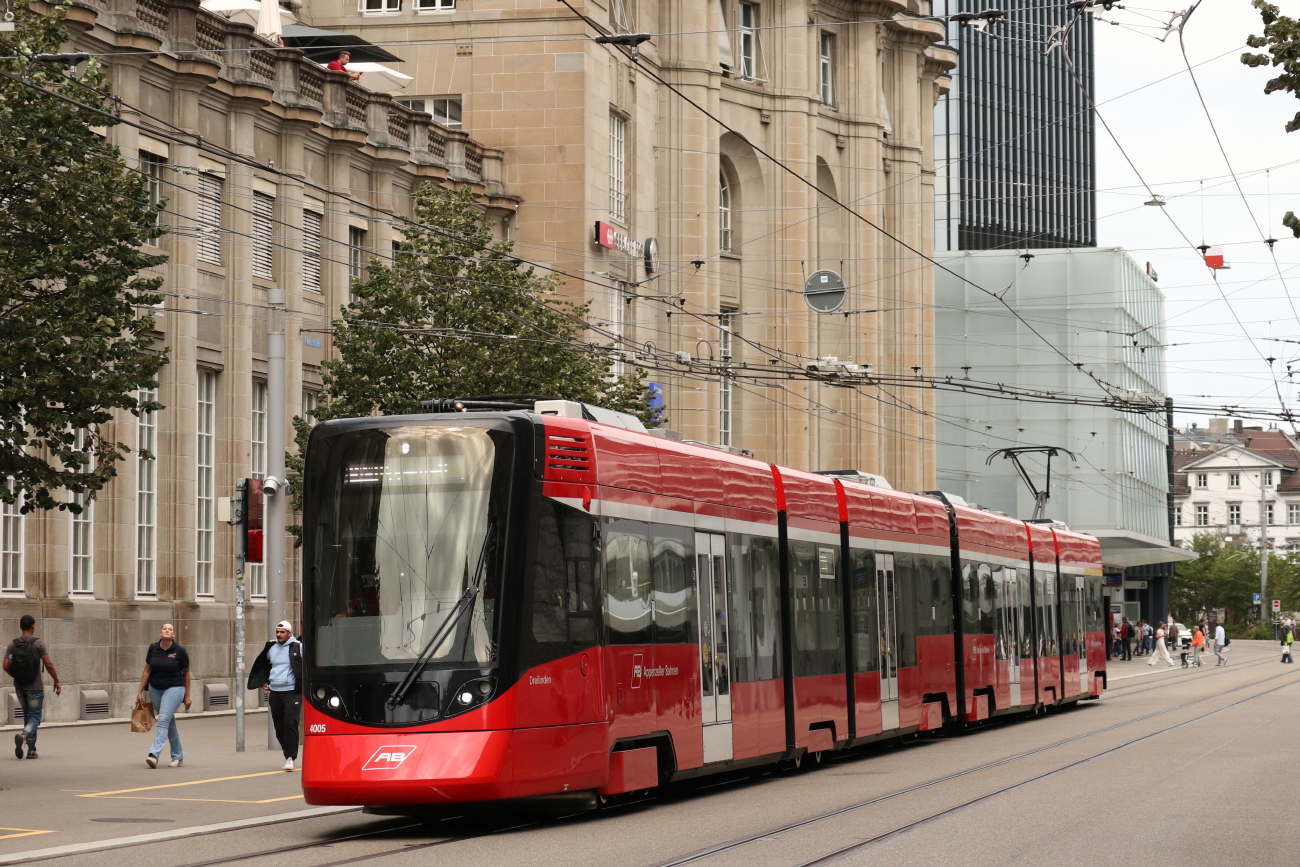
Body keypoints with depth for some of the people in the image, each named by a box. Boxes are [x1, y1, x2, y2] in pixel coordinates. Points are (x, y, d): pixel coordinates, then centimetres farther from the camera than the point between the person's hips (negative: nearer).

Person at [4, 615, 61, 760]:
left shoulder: (12, 645, 1)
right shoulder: (39, 643, -8)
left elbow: (6, 666, -4)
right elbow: (48, 665, -13)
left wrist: (16, 677, 14)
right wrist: (57, 681, -1)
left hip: (19, 687, 4)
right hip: (35, 687, -4)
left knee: (28, 715, 18)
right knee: (35, 717, 0)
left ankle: (32, 749, 15)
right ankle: (23, 735, -31)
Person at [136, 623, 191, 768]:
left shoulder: (179, 651, -7)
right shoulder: (153, 648, 1)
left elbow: (186, 673, 2)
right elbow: (147, 670, 7)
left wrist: (187, 696, 3)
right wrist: (141, 691, 4)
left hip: (174, 689, -4)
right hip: (155, 689, 4)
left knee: (163, 720, -18)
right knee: (169, 722, 12)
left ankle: (154, 754, -27)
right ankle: (178, 756, 22)